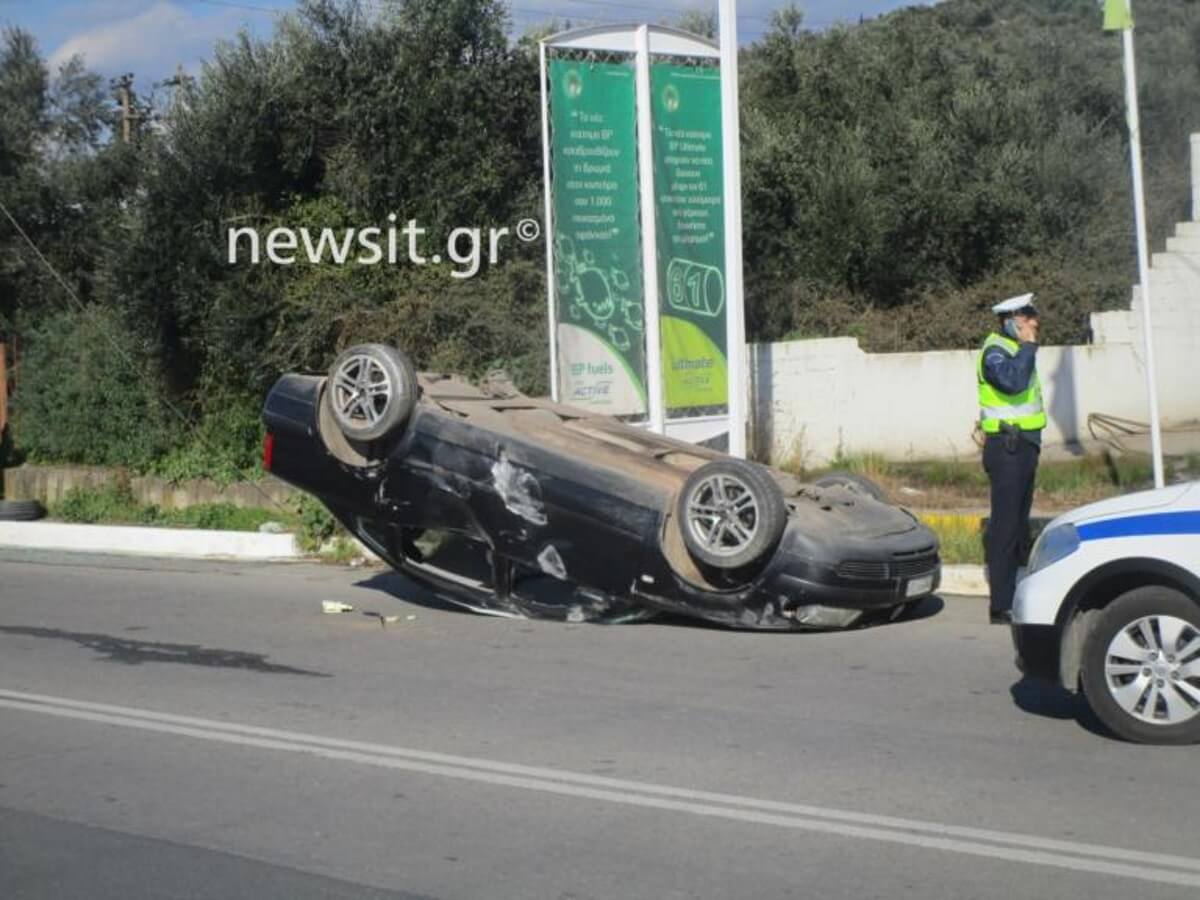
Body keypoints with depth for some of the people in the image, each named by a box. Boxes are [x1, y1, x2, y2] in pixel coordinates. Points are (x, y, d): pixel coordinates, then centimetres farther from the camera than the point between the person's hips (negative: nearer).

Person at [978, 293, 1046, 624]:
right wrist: (1028, 346, -24)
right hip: (1007, 447, -10)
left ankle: (1012, 598, 23)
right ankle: (1001, 606, -9)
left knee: (1018, 526, 15)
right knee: (1005, 526, -10)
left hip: (1024, 445, 10)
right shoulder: (995, 351, -14)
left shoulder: (1015, 348, 17)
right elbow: (1013, 381, -33)